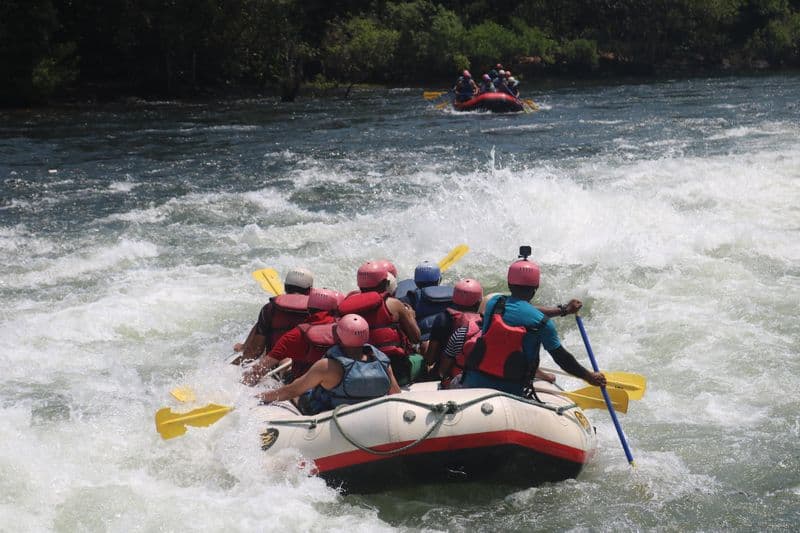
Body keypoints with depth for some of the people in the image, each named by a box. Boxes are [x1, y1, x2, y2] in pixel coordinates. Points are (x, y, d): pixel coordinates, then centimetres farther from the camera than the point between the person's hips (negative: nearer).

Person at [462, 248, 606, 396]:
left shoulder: (494, 303, 2)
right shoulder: (542, 324, -8)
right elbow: (562, 358, 1)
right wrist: (590, 377, 15)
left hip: (473, 382, 2)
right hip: (509, 392, -2)